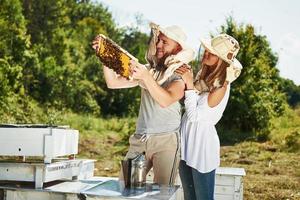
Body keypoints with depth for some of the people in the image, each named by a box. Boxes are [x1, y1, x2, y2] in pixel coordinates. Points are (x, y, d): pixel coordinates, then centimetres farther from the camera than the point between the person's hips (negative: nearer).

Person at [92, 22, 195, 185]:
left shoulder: (180, 76, -2)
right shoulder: (148, 69, 13)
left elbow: (165, 100, -20)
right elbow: (113, 83, 10)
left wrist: (146, 77, -32)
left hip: (166, 141, -4)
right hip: (139, 139, 4)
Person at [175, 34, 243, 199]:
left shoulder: (221, 86, -18)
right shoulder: (203, 76, 4)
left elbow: (194, 115, -17)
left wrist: (189, 84, -19)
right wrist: (185, 76, -2)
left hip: (202, 144, -7)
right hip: (187, 143, 8)